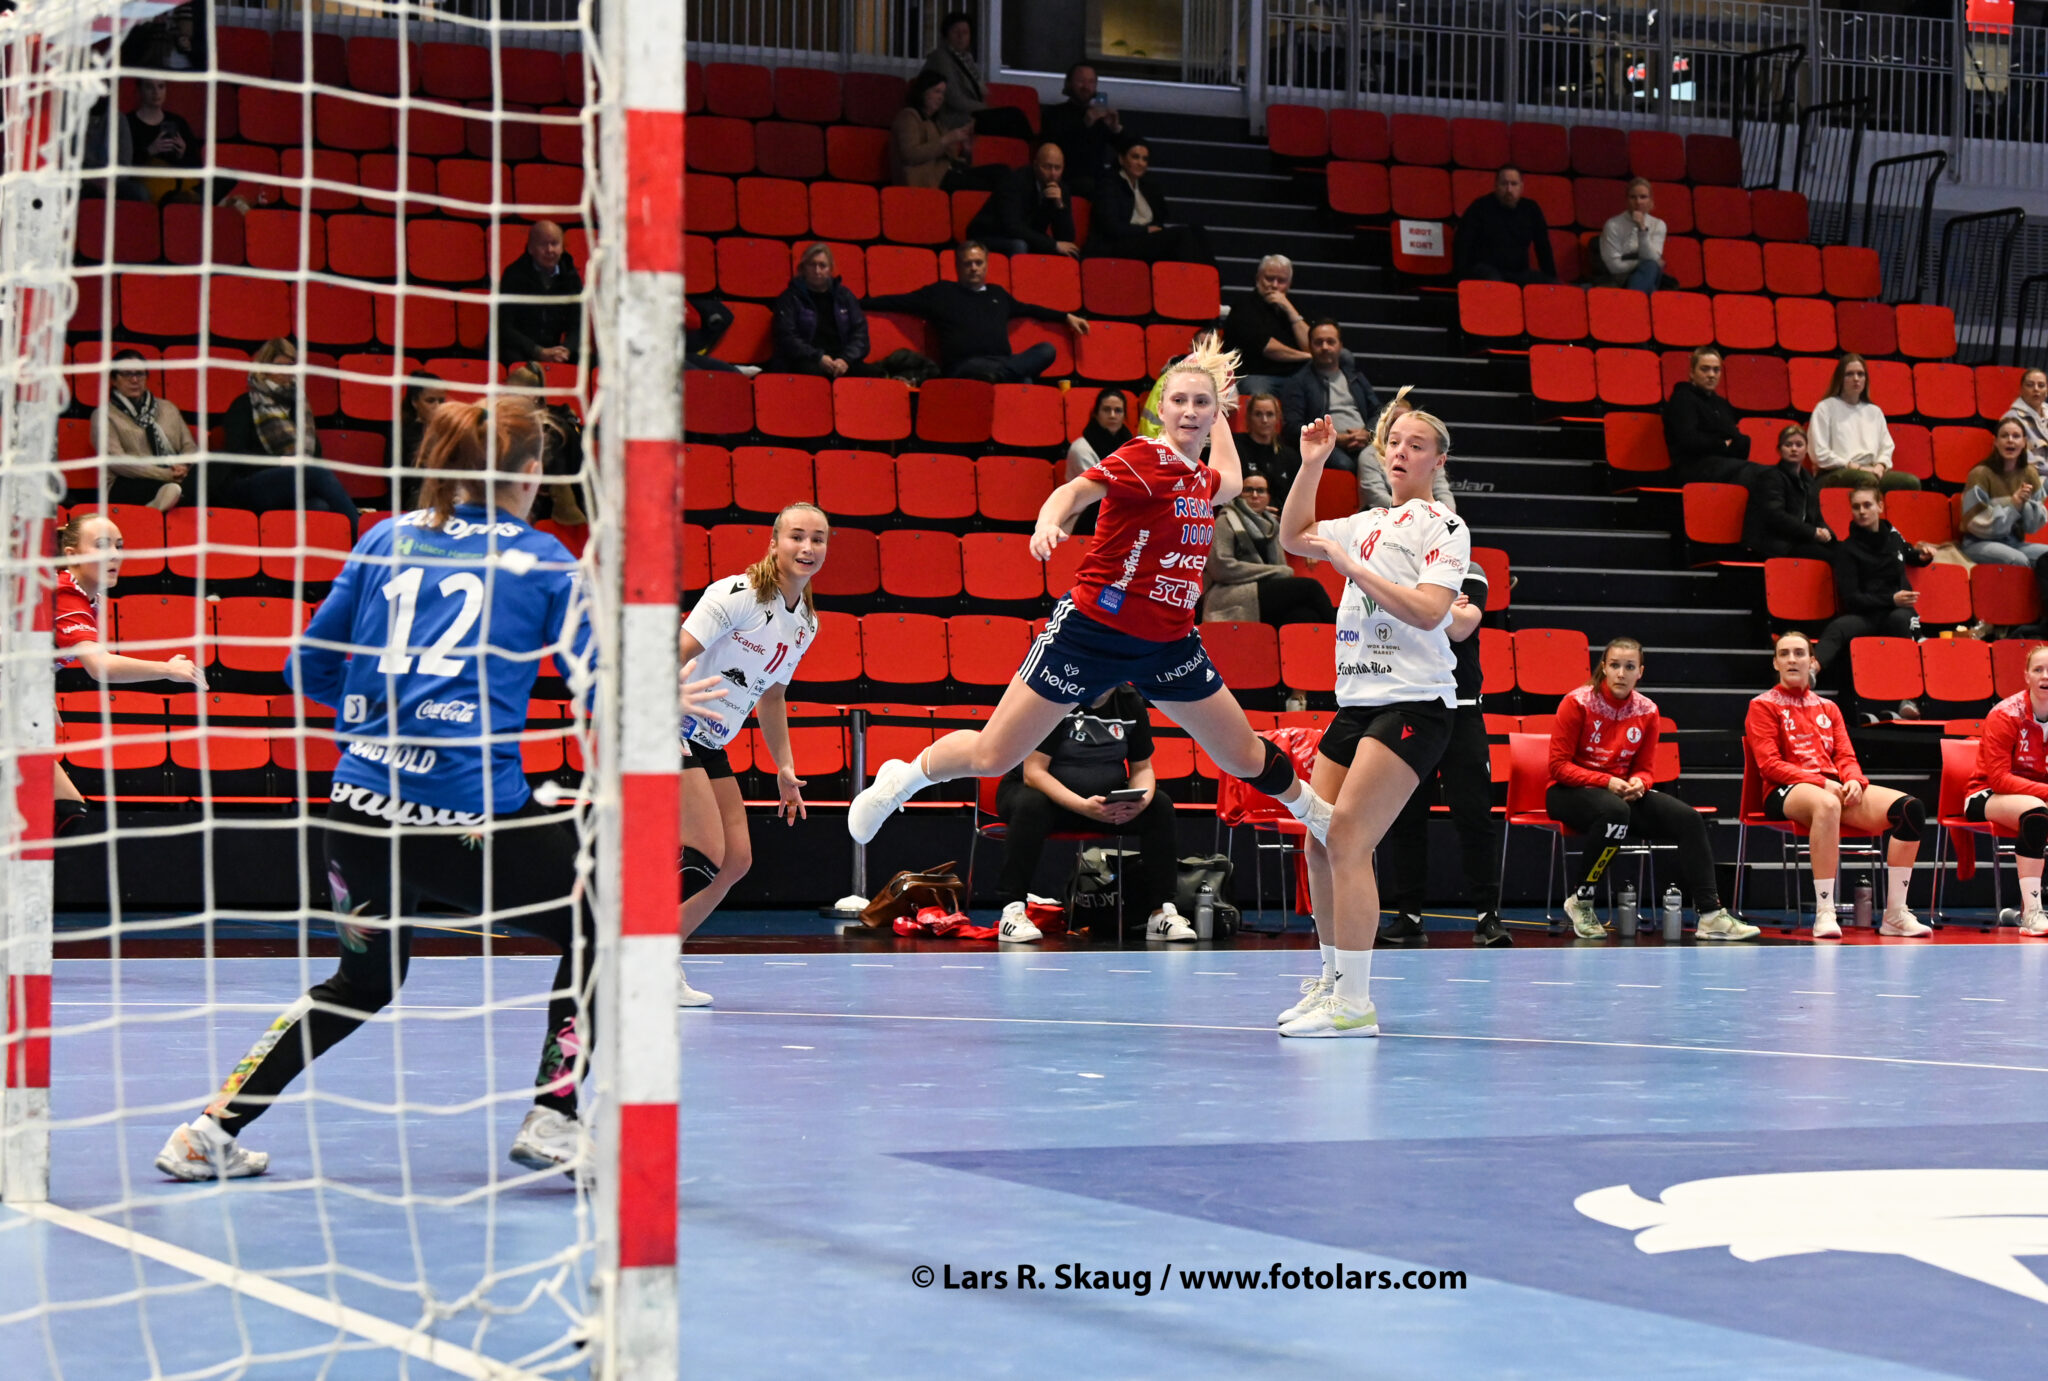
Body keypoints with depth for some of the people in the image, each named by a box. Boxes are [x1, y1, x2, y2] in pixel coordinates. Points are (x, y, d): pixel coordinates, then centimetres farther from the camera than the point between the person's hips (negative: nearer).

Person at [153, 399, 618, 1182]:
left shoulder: (387, 538, 13)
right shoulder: (544, 561, 4)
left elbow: (310, 667, 17)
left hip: (361, 801, 5)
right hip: (473, 814, -5)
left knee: (363, 979, 27)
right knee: (596, 925, 18)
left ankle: (212, 1131, 25)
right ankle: (550, 1123, 10)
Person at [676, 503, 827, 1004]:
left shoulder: (806, 623, 10)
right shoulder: (737, 595, -16)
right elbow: (675, 656, -21)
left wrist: (785, 767, 18)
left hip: (711, 746, 9)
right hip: (674, 731, -9)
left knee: (736, 860, 2)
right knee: (705, 856, -17)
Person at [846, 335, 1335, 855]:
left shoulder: (1200, 476, 8)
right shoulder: (1145, 457, -13)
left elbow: (1231, 482, 36)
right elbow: (1077, 489, -31)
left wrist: (1219, 409, 31)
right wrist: (1048, 521, -52)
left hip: (1167, 644, 6)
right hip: (1092, 630, -6)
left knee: (1247, 757, 11)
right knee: (990, 758, -2)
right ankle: (903, 778, 25)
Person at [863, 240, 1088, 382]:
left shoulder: (998, 293, 29)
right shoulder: (942, 293, 15)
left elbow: (1026, 309, 44)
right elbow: (898, 301, 13)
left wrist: (1066, 317, 42)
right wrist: (858, 304, 7)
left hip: (1003, 362, 6)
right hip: (966, 366, -6)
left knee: (1046, 351, -25)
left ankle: (1000, 376, -38)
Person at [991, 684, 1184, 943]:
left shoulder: (1131, 703, -2)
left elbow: (1142, 768, 6)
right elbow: (1033, 772, -23)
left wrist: (1141, 801, -19)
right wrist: (1083, 806, -35)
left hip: (1105, 801, 5)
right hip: (1049, 795, -5)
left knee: (1160, 805, -17)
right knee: (1031, 806, -38)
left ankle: (1161, 912, -15)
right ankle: (1013, 912, -35)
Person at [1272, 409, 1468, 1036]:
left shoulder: (1444, 527, -4)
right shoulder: (1368, 523, 18)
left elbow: (1428, 611, -17)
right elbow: (1293, 537, 26)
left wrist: (1350, 564, -16)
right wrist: (1311, 466, 15)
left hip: (1413, 705, -8)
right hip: (1356, 702, 8)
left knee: (1347, 841, -17)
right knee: (1321, 845, 6)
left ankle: (1354, 1005, -16)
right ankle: (1333, 980, 21)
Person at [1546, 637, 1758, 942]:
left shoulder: (1647, 711, 3)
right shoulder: (1577, 703, -10)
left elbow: (1644, 769, 11)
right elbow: (1559, 765, -11)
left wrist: (1638, 783, -15)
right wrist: (1607, 782, -23)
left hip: (1624, 792, 5)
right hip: (1569, 792, -5)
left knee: (1688, 819, -16)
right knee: (1615, 811, -40)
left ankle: (1710, 916, -17)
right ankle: (1580, 902, -23)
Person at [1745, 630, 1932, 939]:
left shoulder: (1827, 708, 26)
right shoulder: (1763, 706, 8)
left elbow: (1846, 757, 16)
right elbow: (1770, 765, -4)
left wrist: (1854, 781, -9)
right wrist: (1821, 782, -16)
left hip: (1835, 789, 6)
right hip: (1786, 792, -6)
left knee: (1910, 807, -18)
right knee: (1827, 804, -44)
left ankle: (1895, 914, -18)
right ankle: (1824, 914, -44)